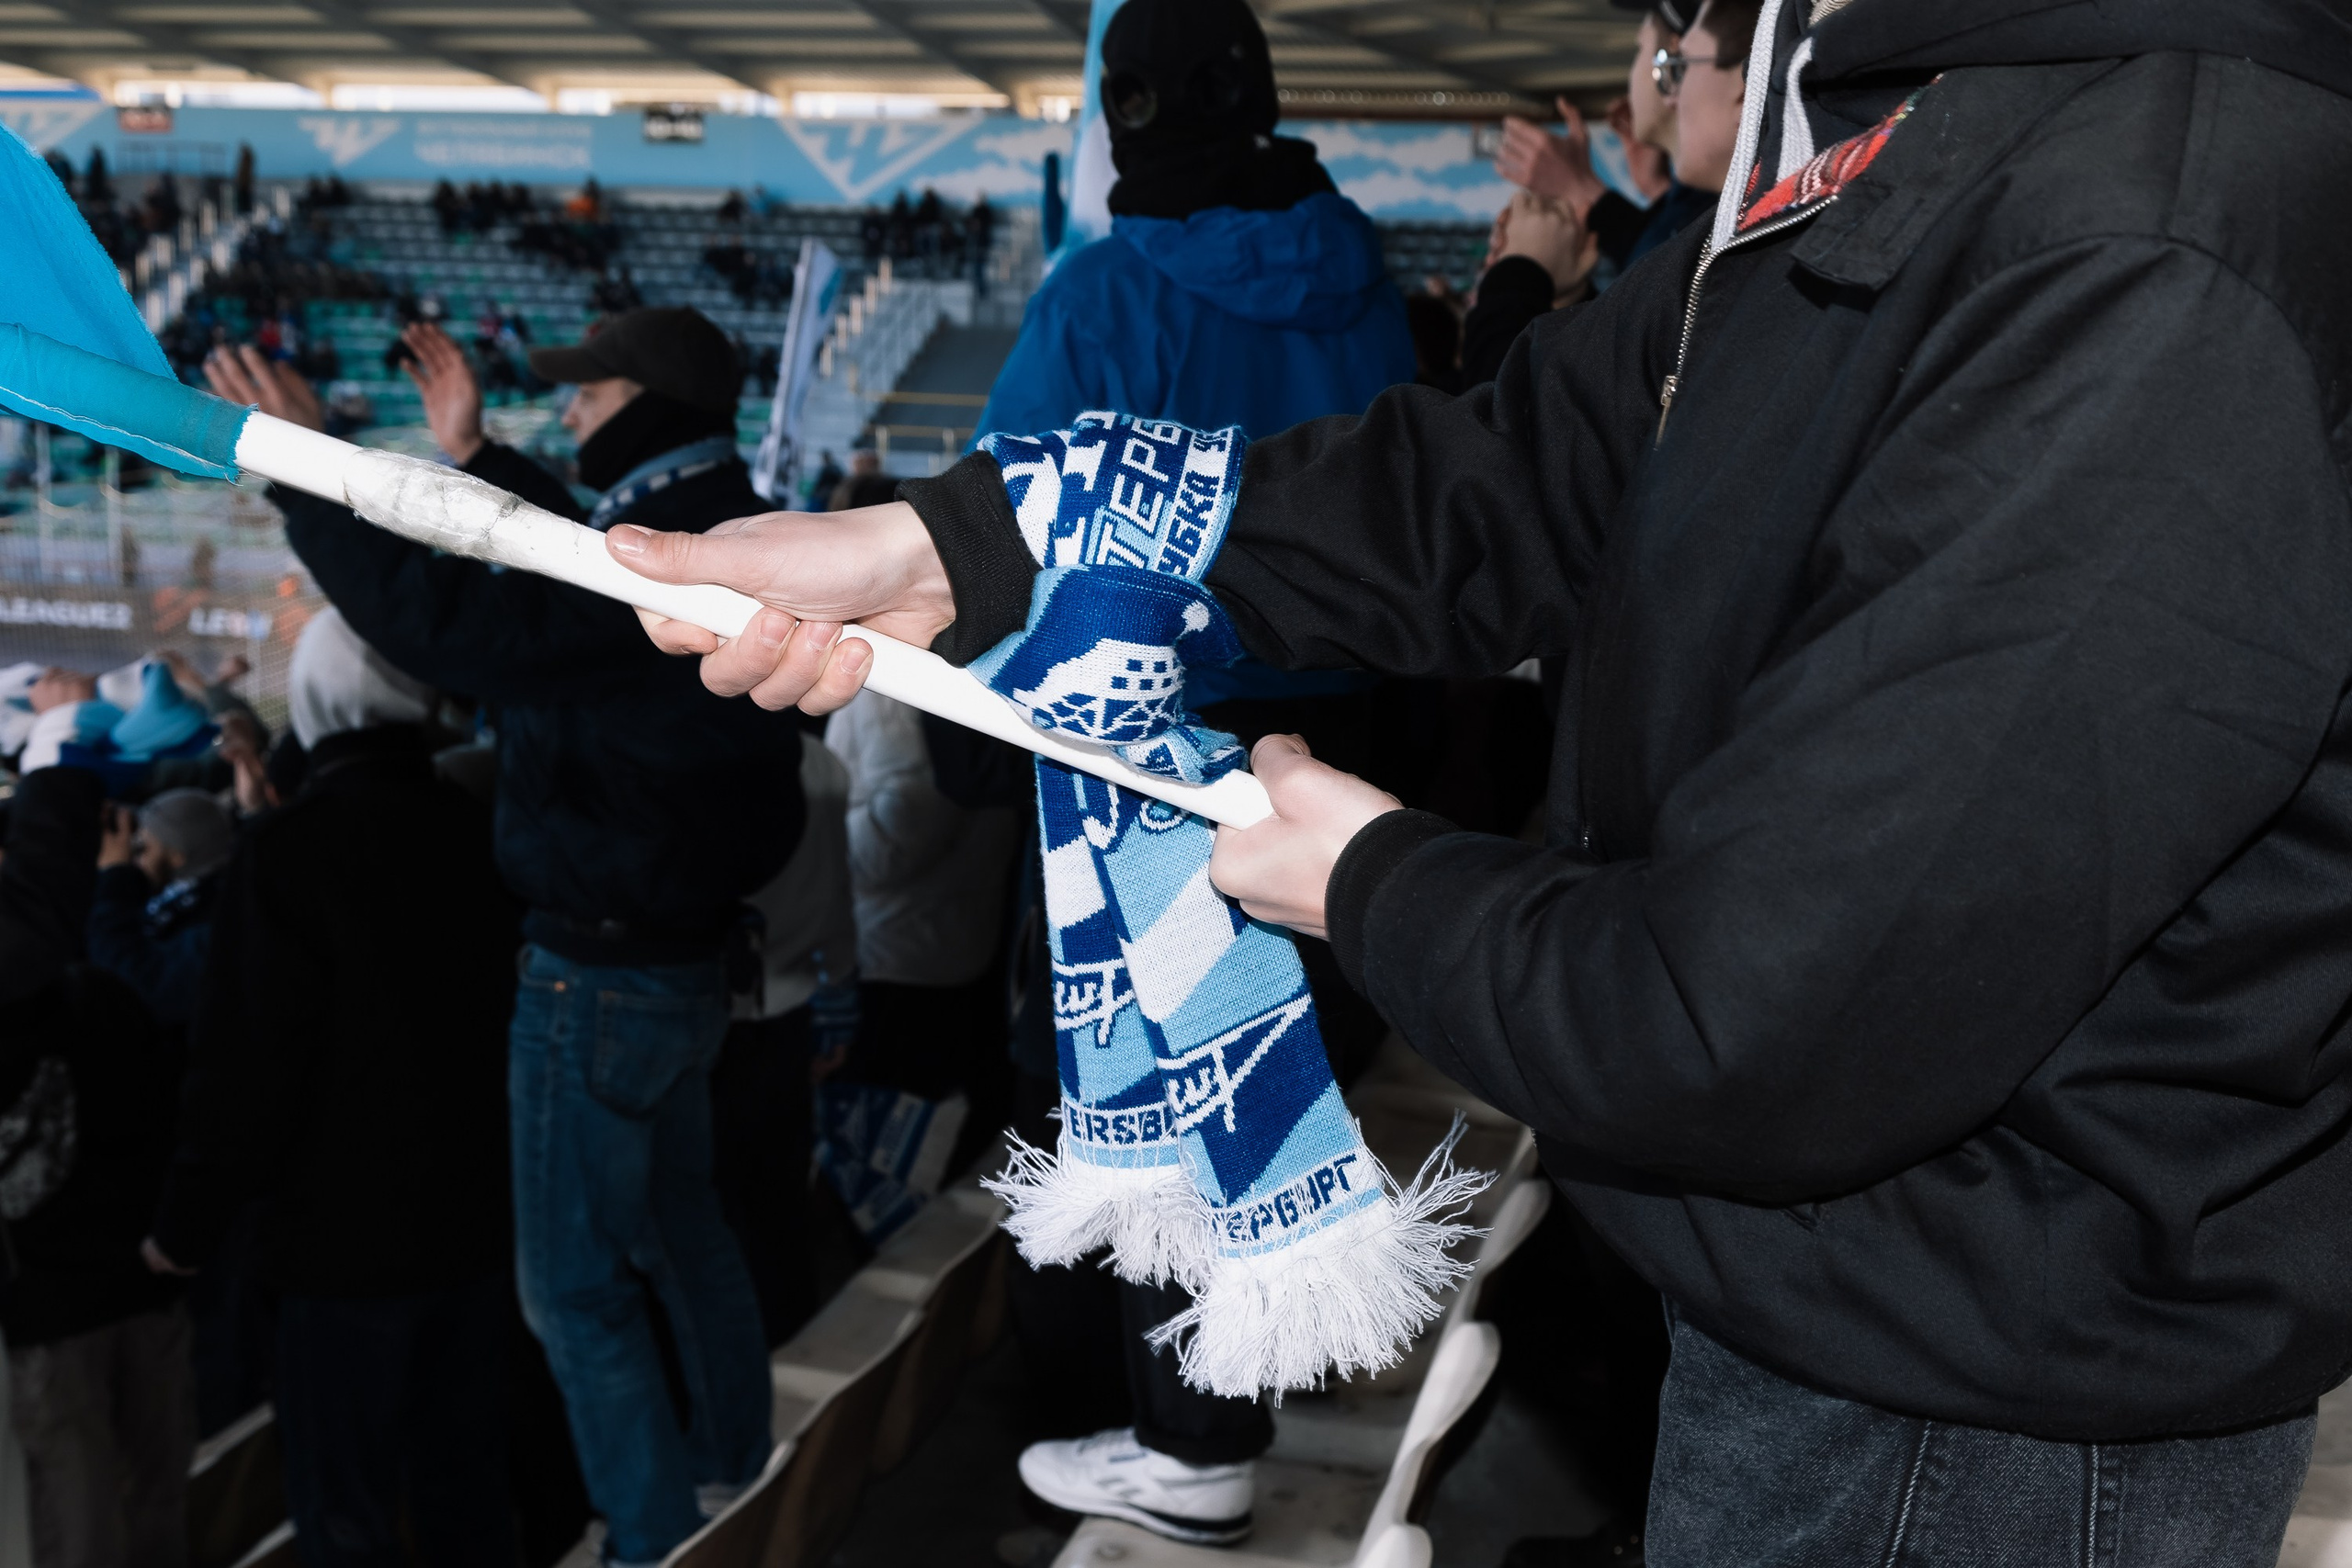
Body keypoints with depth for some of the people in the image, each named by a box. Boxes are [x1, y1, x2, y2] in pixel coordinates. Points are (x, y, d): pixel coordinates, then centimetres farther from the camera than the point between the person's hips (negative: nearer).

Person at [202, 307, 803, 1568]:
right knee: (679, 1229, 24)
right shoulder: (722, 531, 6)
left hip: (602, 978, -10)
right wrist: (476, 457, 25)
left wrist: (308, 477, -25)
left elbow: (456, 628, -31)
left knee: (577, 1286, 4)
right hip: (686, 955, 10)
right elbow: (579, 567, 23)